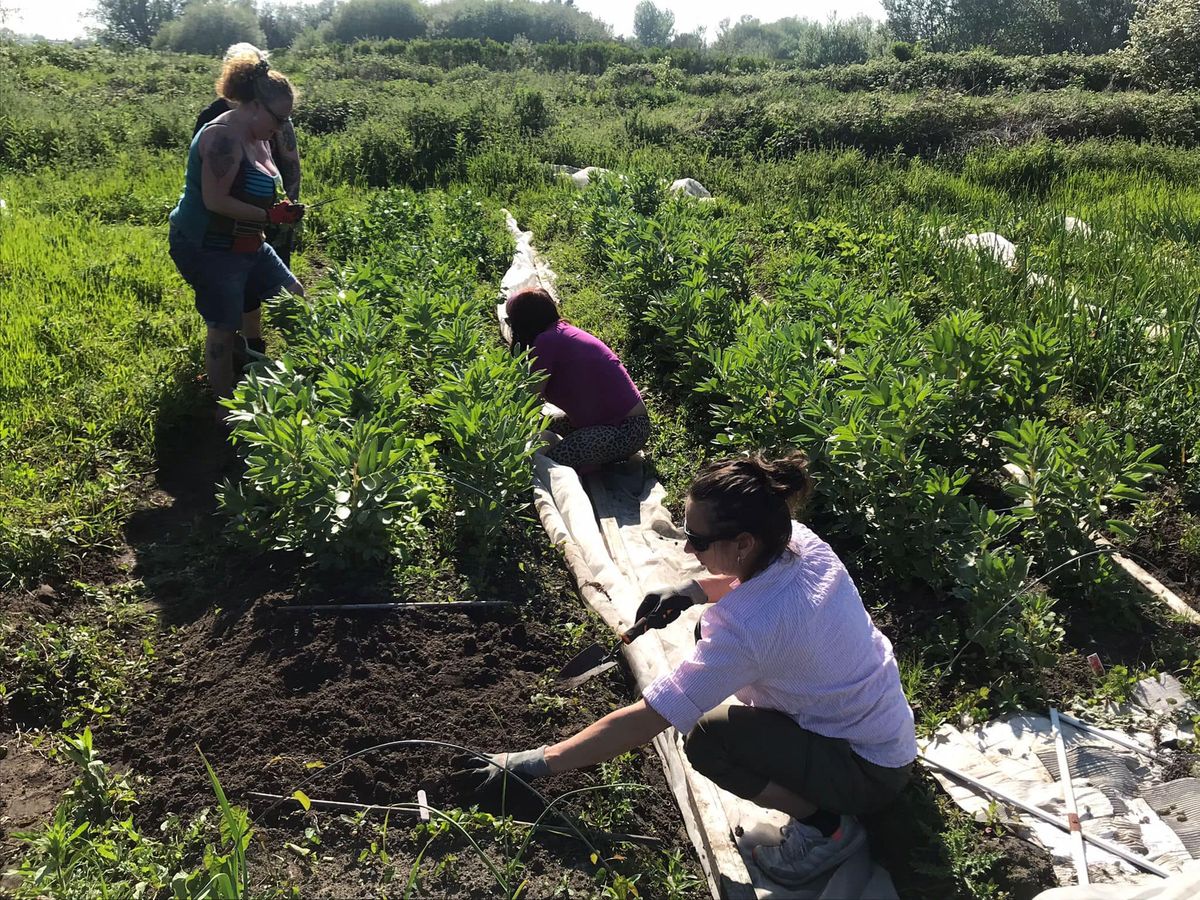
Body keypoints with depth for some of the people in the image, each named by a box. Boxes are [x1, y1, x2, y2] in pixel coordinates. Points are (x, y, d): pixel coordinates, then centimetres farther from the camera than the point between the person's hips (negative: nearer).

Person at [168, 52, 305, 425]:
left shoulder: (256, 138, 9)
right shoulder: (224, 137, -21)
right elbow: (215, 201, -27)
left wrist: (280, 208, 2)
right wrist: (270, 217, -23)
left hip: (246, 245, 10)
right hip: (207, 249, -10)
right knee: (224, 329, -3)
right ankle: (226, 411, 11)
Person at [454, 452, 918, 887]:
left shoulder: (744, 626, -35)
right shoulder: (801, 542, -13)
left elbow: (643, 721, -32)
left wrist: (533, 763, -25)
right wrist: (691, 591, -4)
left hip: (871, 771, -8)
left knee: (708, 740, -22)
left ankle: (826, 825, -1)